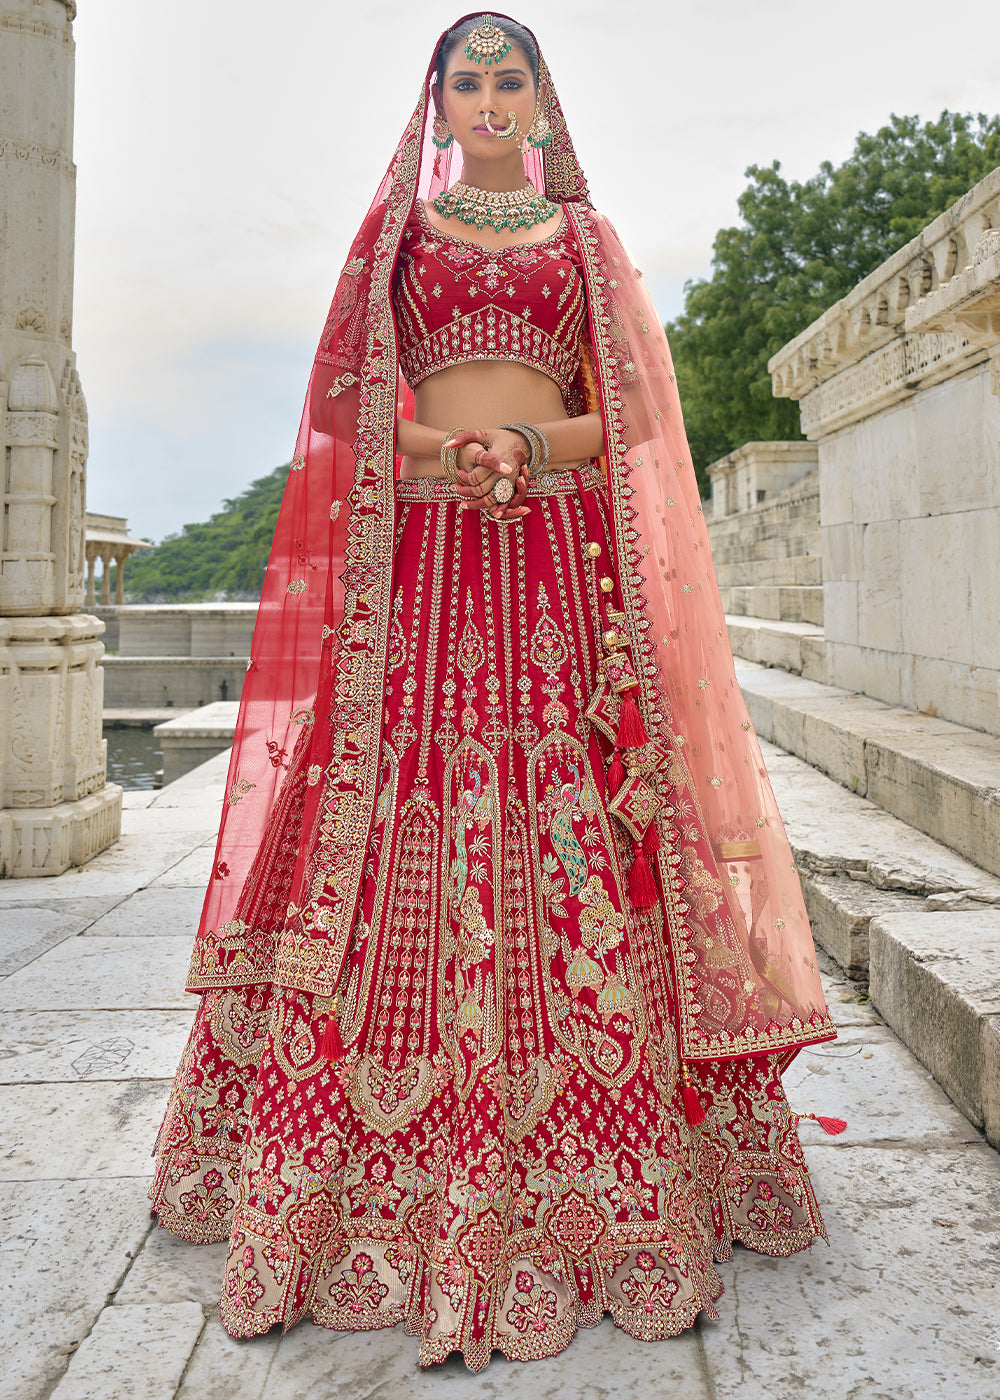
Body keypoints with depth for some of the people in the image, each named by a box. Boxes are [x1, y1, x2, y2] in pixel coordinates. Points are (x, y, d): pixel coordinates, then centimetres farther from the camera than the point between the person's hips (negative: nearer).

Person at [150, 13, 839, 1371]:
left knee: (572, 859, -7)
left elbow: (631, 412, 10)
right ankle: (379, 1180, 6)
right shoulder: (393, 227, 19)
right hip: (418, 559, 0)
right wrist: (442, 451, -8)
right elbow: (350, 406, 11)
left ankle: (599, 1190, 6)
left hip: (564, 563, 0)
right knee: (395, 848, -7)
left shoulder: (586, 234, 19)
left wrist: (529, 445, -9)